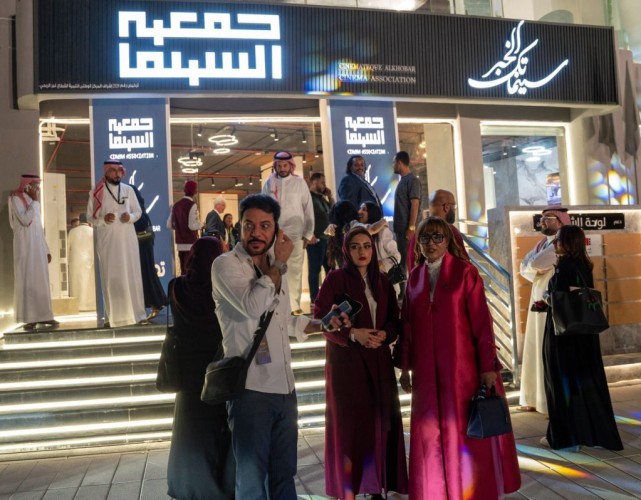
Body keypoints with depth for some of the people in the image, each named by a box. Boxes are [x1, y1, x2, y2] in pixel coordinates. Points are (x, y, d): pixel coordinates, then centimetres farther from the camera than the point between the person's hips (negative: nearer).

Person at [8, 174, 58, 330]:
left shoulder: (33, 201, 18)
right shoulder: (16, 198, -4)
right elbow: (25, 220, -19)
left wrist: (46, 249, 16)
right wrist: (35, 201, -12)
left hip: (38, 246, 7)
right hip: (25, 245, -7)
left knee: (42, 280, 5)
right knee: (27, 280, -7)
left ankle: (43, 315, 9)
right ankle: (29, 318, -5)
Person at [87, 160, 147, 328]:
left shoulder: (128, 190, 6)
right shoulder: (96, 192, -1)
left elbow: (138, 211, 12)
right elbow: (90, 217, 1)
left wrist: (131, 217, -9)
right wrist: (103, 219, -18)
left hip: (127, 239, 2)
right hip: (107, 240, -2)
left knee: (133, 276, 1)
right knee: (110, 278, 1)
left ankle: (138, 314, 5)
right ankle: (112, 317, 5)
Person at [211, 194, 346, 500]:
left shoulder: (273, 268, 14)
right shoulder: (225, 264, -8)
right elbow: (252, 307, -26)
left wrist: (322, 323, 9)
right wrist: (280, 264, -14)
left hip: (285, 387, 7)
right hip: (250, 389, -6)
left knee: (284, 474, 16)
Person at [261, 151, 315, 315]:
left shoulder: (300, 182, 2)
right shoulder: (269, 183, 6)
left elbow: (308, 208, 3)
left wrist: (308, 233, 0)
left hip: (296, 234, -1)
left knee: (295, 270, 1)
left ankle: (294, 304, 7)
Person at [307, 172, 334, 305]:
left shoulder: (322, 198, 20)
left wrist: (329, 196, 13)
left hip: (327, 238, 9)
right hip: (315, 239, -9)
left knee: (330, 268, 13)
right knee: (315, 269, -5)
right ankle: (315, 297, -2)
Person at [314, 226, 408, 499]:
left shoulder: (382, 281, 11)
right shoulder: (336, 279, -4)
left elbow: (394, 319, 12)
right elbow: (321, 318, -8)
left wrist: (384, 334, -8)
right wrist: (353, 334, -18)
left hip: (378, 361, 5)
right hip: (346, 361, -5)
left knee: (381, 423, 4)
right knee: (350, 425, -2)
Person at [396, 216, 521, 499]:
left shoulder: (465, 272, -4)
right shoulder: (415, 277, 8)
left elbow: (482, 322, -7)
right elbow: (408, 324, 9)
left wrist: (488, 366, -10)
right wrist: (404, 366, 9)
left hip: (462, 366, -4)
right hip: (427, 371, 4)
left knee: (467, 432, 4)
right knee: (431, 436, 8)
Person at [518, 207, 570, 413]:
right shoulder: (541, 244, 18)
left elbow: (536, 263, -21)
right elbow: (524, 267, 9)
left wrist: (533, 267, 0)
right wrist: (535, 273, -9)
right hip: (539, 302, 8)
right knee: (536, 351, 10)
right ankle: (536, 399, 19)